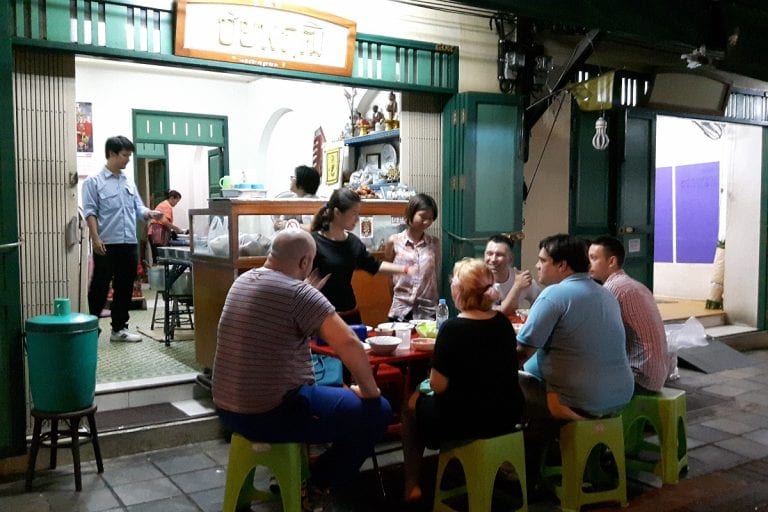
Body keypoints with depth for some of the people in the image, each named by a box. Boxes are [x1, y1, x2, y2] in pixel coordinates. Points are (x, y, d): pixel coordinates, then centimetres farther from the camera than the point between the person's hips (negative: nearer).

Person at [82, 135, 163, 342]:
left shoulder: (129, 182, 15)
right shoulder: (93, 181, -3)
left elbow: (138, 208, 15)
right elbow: (90, 212, -8)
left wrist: (150, 213, -6)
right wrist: (95, 238, -17)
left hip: (130, 244, 6)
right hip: (107, 244, -6)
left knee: (125, 288, 10)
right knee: (100, 288, 0)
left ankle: (119, 328, 19)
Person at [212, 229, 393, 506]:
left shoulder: (243, 280, 6)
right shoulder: (299, 292, -18)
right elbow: (349, 344, -25)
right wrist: (369, 390, -10)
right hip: (268, 415, -9)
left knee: (322, 388, 32)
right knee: (377, 411, 1)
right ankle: (319, 484, 15)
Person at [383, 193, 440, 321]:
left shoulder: (434, 243, 4)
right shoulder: (394, 242, -2)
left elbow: (435, 276, 10)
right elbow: (388, 276, 7)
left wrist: (436, 304, 10)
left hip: (428, 312, 1)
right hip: (401, 311, -1)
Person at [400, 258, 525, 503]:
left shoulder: (453, 328, -21)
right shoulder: (503, 322, -2)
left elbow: (438, 386, -19)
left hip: (466, 421, -6)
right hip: (507, 416, 7)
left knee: (413, 403, 21)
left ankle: (411, 485, 23)